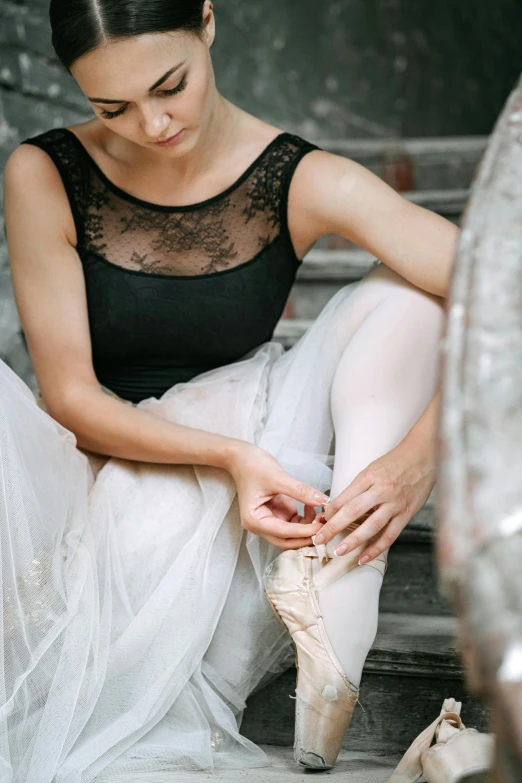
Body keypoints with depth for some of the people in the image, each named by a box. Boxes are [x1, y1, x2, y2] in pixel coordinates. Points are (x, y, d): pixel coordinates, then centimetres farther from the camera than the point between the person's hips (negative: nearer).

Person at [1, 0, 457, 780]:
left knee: (401, 294, -19)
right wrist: (226, 454, -26)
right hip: (100, 474, 0)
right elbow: (70, 396, -10)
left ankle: (333, 634, -31)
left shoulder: (301, 182, -11)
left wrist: (419, 455, -36)